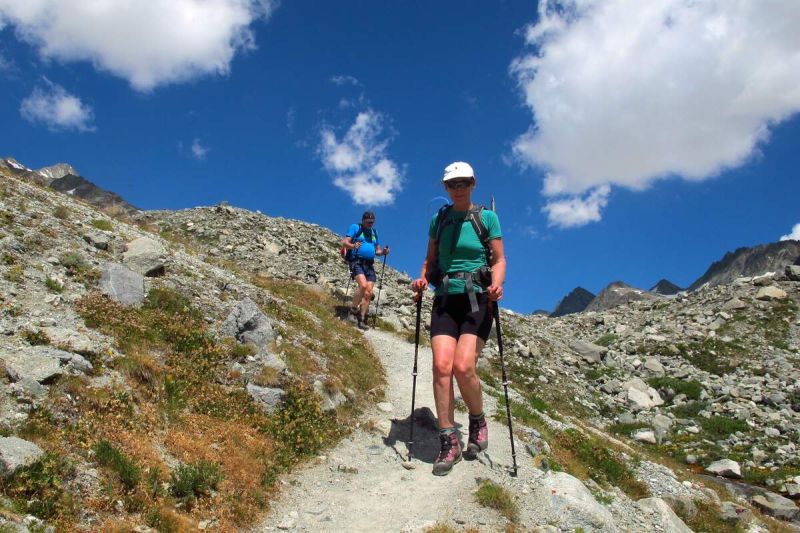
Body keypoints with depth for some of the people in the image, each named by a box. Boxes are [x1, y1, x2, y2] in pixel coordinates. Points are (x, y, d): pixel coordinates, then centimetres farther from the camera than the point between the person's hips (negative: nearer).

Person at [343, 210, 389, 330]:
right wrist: (353, 246, -28)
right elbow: (345, 242, -7)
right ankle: (354, 308, -5)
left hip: (369, 264, 6)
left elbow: (377, 250, 24)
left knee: (369, 293, -3)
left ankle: (361, 319, 3)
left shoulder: (374, 232, 21)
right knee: (363, 285, -27)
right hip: (356, 262, -6)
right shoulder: (355, 228, 5)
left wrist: (383, 252, 1)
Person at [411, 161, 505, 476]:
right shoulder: (438, 220, 12)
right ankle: (449, 442, -2)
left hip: (477, 300, -3)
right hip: (445, 300, 3)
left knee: (463, 367, -17)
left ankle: (478, 421, 13)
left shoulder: (487, 218, 4)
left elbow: (499, 260, 3)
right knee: (442, 366, -13)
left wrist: (496, 285, -17)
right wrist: (423, 279, -3)